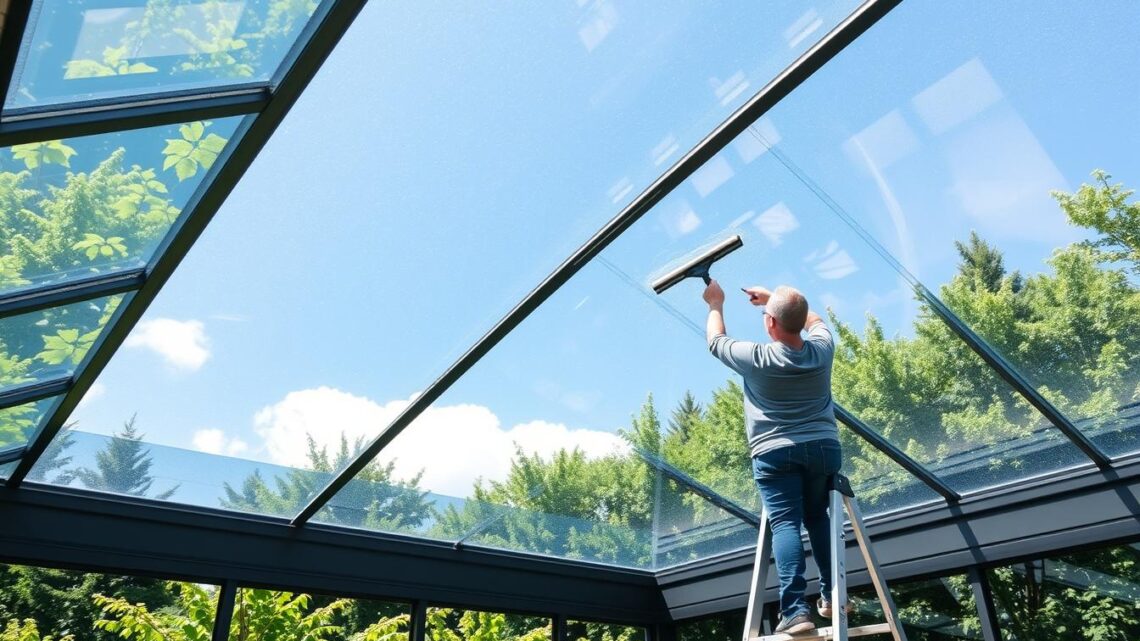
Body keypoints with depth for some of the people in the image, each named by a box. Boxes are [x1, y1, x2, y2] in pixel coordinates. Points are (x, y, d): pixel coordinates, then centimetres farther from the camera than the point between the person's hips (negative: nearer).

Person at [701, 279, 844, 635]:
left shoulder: (756, 358, -8)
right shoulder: (822, 349, 2)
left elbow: (715, 341, 10)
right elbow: (815, 321, 26)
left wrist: (715, 305, 26)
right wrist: (774, 298, 31)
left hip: (774, 452, -4)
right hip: (823, 447, 4)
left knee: (784, 524, -9)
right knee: (818, 518, 19)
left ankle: (795, 609, -19)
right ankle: (831, 596, 18)